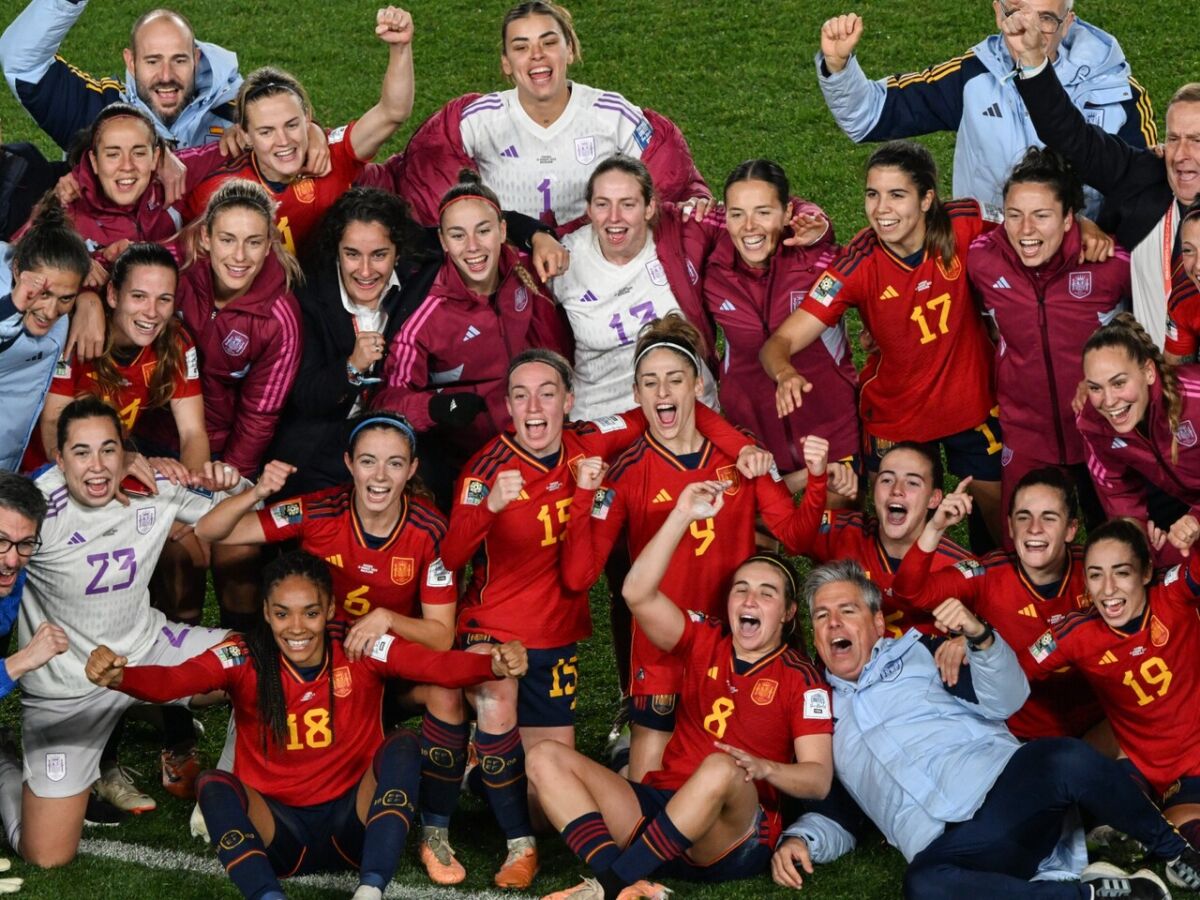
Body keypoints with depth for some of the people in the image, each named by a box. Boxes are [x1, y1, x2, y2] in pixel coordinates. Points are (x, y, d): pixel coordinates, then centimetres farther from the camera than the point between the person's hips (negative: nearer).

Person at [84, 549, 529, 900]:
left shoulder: (361, 651, -8)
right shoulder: (245, 659, -9)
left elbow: (439, 665, -24)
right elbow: (172, 680, -26)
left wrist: (493, 665, -45)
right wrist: (117, 676, -47)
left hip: (353, 821, 1)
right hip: (279, 831, 0)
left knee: (402, 746, -23)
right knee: (214, 785, -27)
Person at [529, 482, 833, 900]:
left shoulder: (801, 678, 3)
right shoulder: (706, 642, 13)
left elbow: (819, 779, -5)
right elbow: (638, 594, -3)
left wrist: (765, 769, -25)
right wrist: (683, 516, -9)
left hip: (734, 841, -5)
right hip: (659, 807, 5)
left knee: (722, 769, -39)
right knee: (546, 757, -12)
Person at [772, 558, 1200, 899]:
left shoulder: (917, 654, 18)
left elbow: (1006, 700, 5)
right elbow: (833, 815, 25)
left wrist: (980, 636, -12)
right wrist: (802, 839, 3)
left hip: (1007, 787, 0)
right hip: (947, 848, 1)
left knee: (1067, 759, -37)